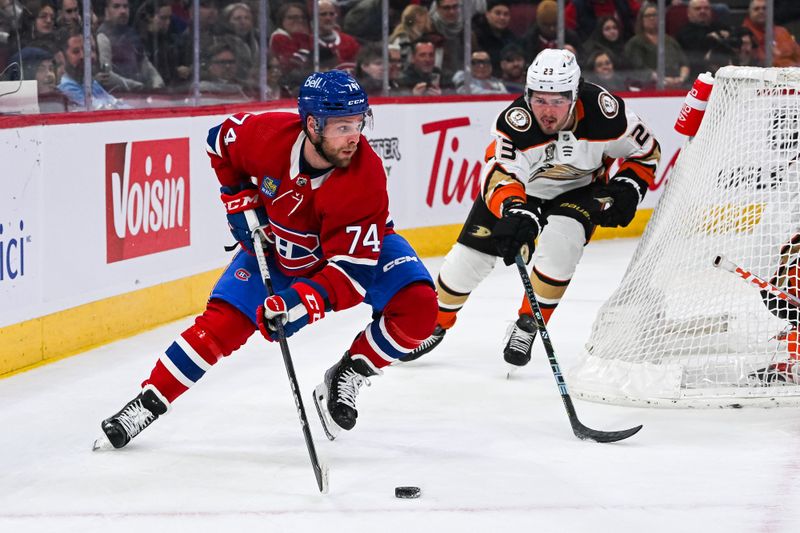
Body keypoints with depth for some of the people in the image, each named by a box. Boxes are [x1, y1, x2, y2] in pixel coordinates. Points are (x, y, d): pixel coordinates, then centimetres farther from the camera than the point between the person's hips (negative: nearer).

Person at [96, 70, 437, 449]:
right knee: (222, 324, -9)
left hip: (356, 246, -1)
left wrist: (307, 300, -48)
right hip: (276, 247, 1)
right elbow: (222, 140, -3)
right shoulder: (268, 134, -29)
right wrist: (239, 199, -7)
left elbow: (352, 266, -35)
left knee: (418, 307, -24)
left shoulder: (366, 176, -35)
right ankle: (148, 402, 6)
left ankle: (347, 376, -3)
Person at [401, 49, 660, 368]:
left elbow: (646, 151, -11)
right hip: (521, 187, 0)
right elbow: (499, 176, -47)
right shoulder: (515, 122, -35)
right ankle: (435, 324, 23)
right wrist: (515, 211, -65)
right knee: (471, 253, -4)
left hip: (579, 189, 0)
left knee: (560, 242, -27)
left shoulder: (604, 111, -30)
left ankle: (528, 324, -5)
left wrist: (627, 189, -24)